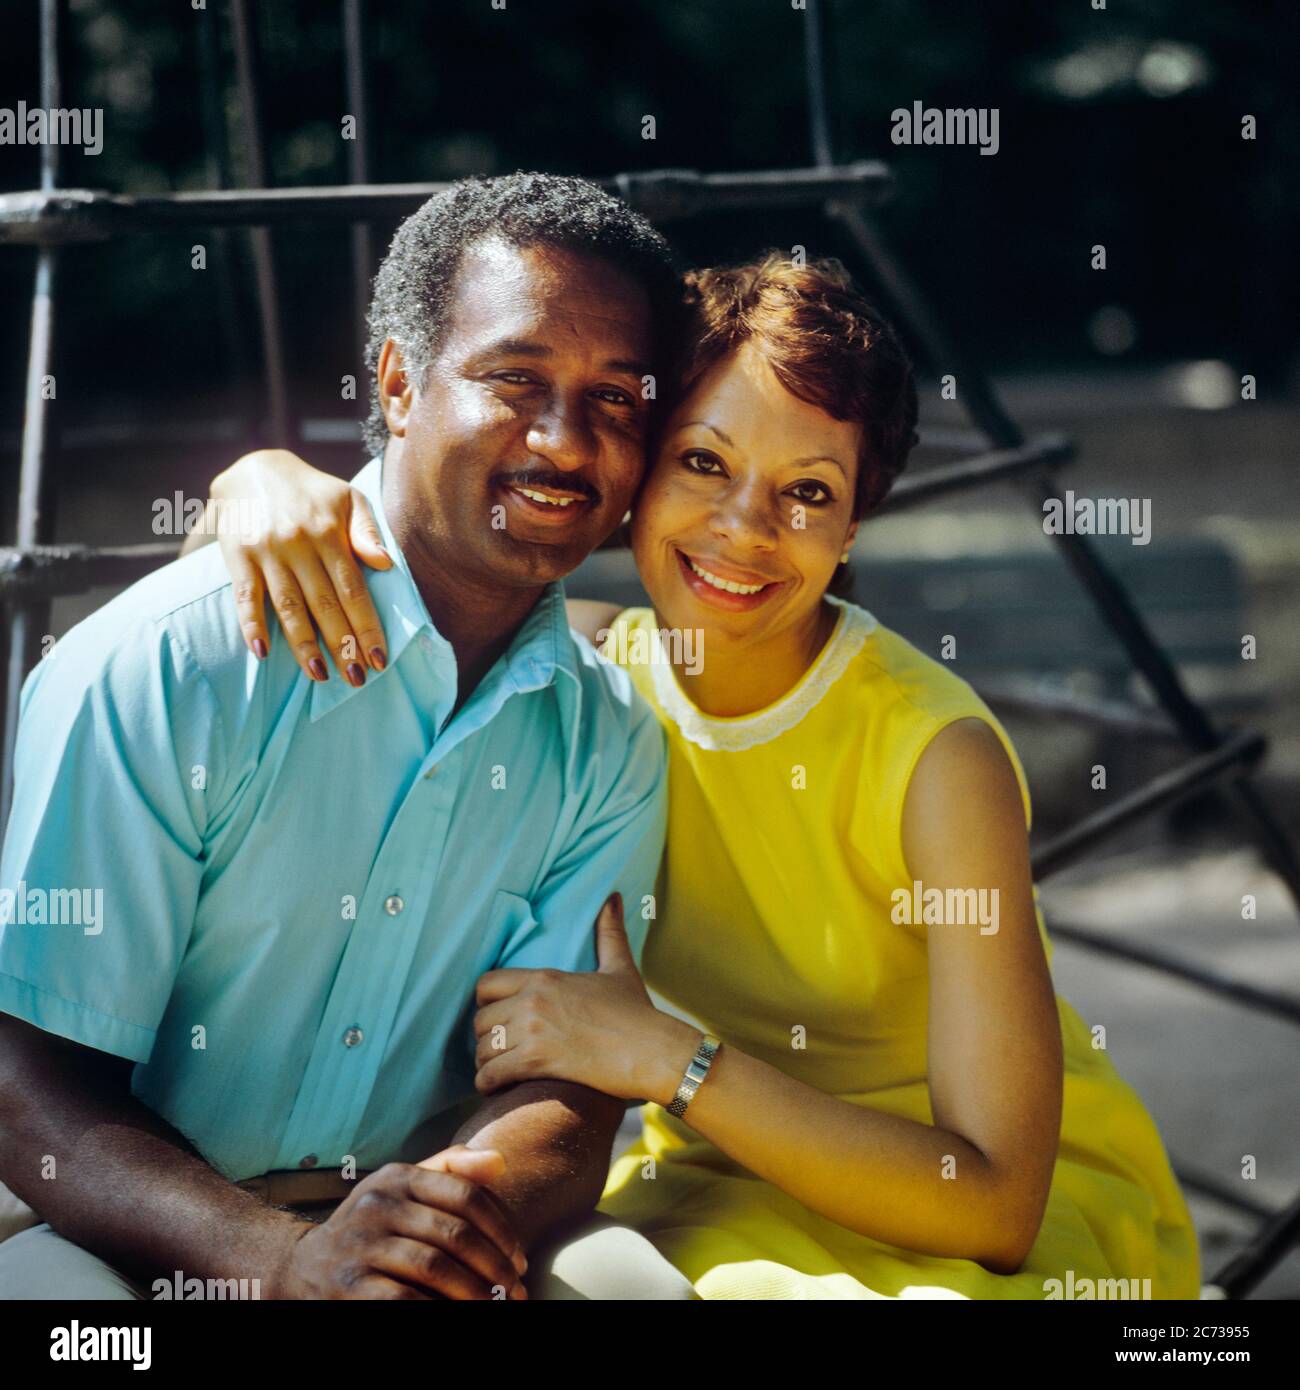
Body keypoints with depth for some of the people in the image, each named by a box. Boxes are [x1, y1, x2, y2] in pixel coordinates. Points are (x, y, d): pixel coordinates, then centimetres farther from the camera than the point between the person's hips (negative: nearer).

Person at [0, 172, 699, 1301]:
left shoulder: (609, 743, 5)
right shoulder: (160, 667, -11)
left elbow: (563, 1083, -1)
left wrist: (477, 1199, -27)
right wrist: (290, 1259, -31)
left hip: (432, 1240, 2)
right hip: (161, 1242, -2)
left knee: (634, 1281, -26)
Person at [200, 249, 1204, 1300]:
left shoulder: (940, 758, -24)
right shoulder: (599, 670, -9)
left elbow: (995, 1206, -27)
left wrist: (665, 1056, -29)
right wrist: (268, 478, -19)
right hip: (739, 1172, 4)